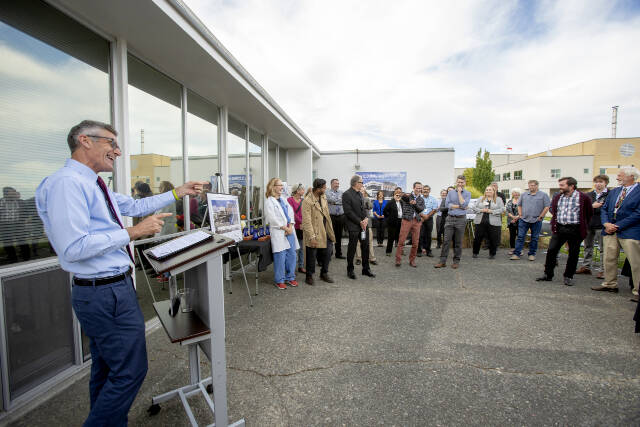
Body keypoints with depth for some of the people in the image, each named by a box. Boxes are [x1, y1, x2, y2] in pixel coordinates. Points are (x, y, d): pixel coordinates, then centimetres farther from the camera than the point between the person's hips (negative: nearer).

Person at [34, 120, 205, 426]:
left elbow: (135, 205, 20)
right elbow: (73, 248, -26)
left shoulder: (93, 184, 12)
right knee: (130, 370, 1)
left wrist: (177, 193, 18)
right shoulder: (67, 182, -19)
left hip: (107, 290, 11)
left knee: (107, 369, 23)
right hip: (107, 294, -10)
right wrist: (133, 233, -22)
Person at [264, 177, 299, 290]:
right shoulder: (269, 202, -5)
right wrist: (285, 228, -11)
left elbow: (291, 212, 10)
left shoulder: (283, 199, 17)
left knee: (292, 255, 9)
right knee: (280, 257, -3)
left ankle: (290, 277, 24)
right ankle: (279, 280, 13)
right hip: (279, 233, -7)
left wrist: (290, 226, -5)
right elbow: (272, 219, -13)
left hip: (290, 231, 7)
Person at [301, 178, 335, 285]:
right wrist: (312, 237, -20)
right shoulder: (307, 201, -17)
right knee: (312, 257, 7)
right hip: (314, 234, -7)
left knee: (327, 254, 13)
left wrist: (330, 230, 12)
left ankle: (324, 274, 33)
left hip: (325, 233, 7)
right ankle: (309, 276, 26)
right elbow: (307, 221, -18)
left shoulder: (323, 197, 7)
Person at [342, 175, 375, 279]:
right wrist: (360, 222, -14)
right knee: (352, 248, 4)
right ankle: (350, 270, 19)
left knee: (366, 246, 11)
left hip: (364, 224, 8)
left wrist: (366, 218, -2)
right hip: (354, 226, -7)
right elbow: (348, 212, -17)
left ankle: (366, 269, 25)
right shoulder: (346, 194, -12)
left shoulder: (360, 194, 14)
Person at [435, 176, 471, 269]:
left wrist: (459, 192, -7)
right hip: (450, 218, 1)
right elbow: (447, 204, -4)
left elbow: (464, 204, -12)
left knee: (458, 242, 5)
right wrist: (460, 206, -8)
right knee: (446, 240, -1)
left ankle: (456, 261, 17)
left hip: (461, 219, -1)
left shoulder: (467, 193, 4)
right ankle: (443, 261, 3)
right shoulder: (450, 192, 9)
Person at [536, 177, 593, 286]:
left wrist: (584, 226, 6)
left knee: (573, 254, 6)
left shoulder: (583, 197, -5)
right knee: (551, 250, 0)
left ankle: (568, 277, 19)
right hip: (559, 228, 3)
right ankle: (548, 274, 9)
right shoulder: (557, 197, 7)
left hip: (575, 230, -3)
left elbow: (590, 213, 4)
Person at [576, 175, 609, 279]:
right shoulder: (589, 195, 11)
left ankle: (602, 270, 10)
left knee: (603, 249, 1)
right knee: (588, 247, 14)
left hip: (601, 226, -5)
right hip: (588, 224, 6)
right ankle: (586, 267, 25)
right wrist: (593, 206, -13)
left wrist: (593, 208, -14)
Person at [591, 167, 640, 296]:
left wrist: (617, 226, -13)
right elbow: (604, 208, 12)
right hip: (610, 231, 6)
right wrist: (606, 223, -5)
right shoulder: (614, 191, 14)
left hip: (629, 232, -6)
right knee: (609, 259, 12)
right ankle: (610, 284, 23)